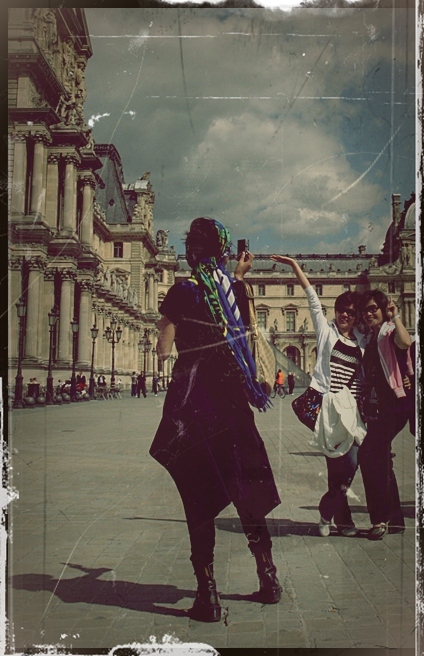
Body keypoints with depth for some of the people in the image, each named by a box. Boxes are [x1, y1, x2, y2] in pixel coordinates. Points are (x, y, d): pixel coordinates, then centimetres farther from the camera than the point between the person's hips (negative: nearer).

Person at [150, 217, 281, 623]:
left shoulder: (184, 290, -8)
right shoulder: (233, 286, 5)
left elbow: (163, 350, -8)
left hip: (193, 396, -5)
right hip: (232, 393, 5)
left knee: (199, 496, 1)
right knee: (245, 486, 17)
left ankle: (207, 595, 2)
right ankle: (268, 579, 25)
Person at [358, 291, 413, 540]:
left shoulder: (391, 332, -4)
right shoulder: (369, 339, 19)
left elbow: (405, 342, -30)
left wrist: (396, 316, -20)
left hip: (394, 403, -9)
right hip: (376, 406, 9)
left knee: (369, 455, -17)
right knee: (380, 461, 12)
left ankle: (380, 517, -11)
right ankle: (394, 519, 21)